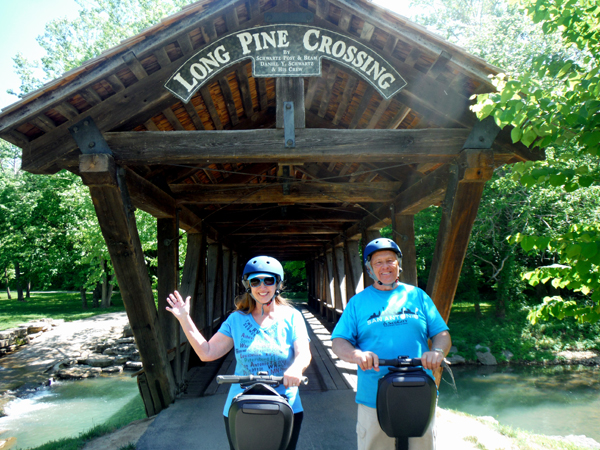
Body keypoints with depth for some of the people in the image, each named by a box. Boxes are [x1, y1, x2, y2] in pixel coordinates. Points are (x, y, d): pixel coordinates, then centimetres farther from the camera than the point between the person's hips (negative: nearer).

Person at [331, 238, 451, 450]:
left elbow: (442, 333, 8)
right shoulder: (358, 302, 7)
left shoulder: (417, 296, 11)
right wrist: (357, 355, -21)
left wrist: (437, 351, -15)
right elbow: (339, 342, 1)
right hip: (374, 399, -1)